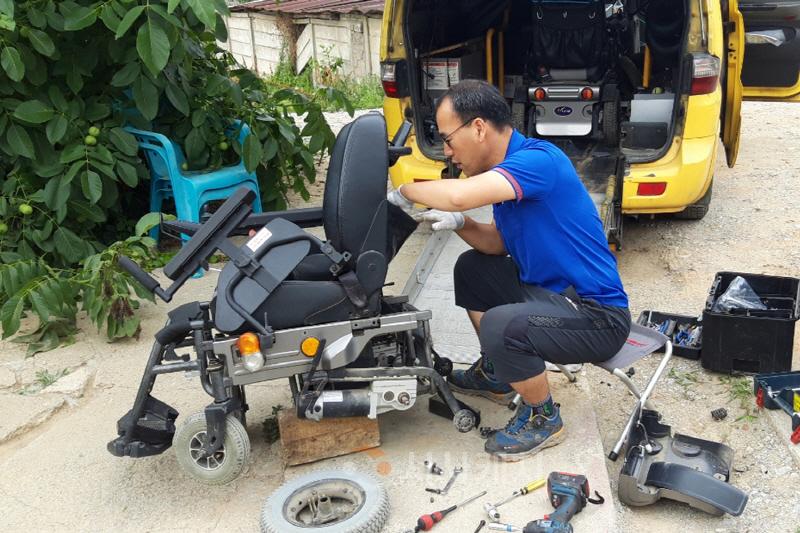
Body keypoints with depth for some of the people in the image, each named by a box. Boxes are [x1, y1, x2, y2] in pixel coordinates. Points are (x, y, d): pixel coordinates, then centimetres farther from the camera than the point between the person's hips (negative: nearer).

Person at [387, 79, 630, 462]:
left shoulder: (537, 159, -23)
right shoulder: (504, 170, 6)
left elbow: (458, 195, -38)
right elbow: (499, 243, 16)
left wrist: (406, 191, -18)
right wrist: (458, 223, -4)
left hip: (598, 316, -10)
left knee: (499, 327, -32)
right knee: (471, 268, 16)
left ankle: (543, 419, -2)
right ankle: (494, 374, 30)